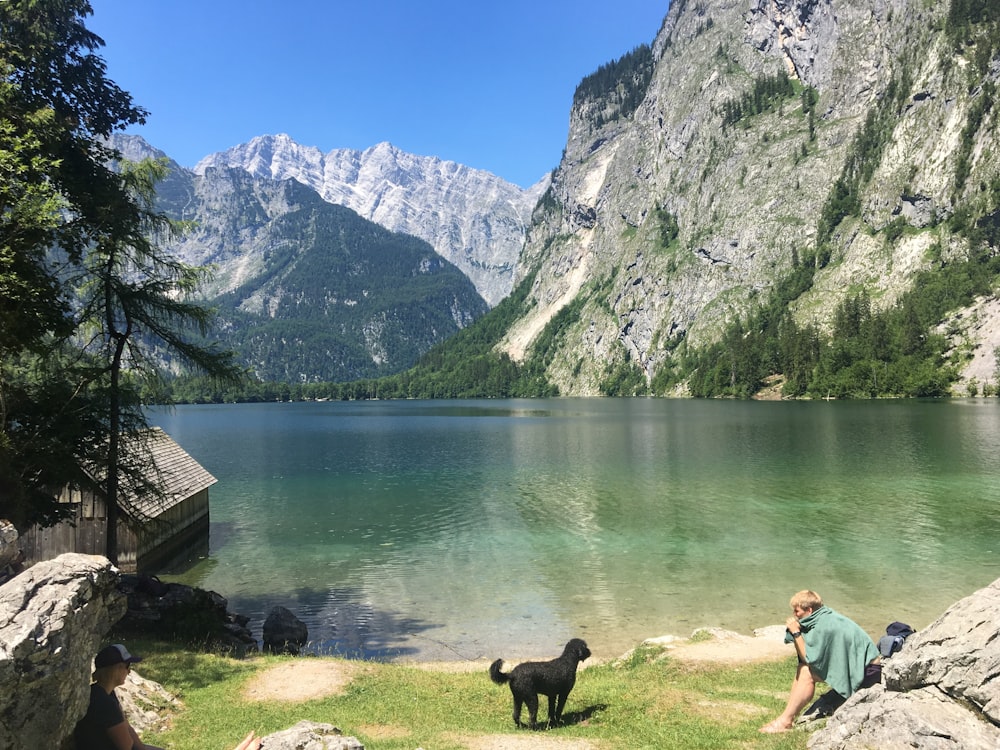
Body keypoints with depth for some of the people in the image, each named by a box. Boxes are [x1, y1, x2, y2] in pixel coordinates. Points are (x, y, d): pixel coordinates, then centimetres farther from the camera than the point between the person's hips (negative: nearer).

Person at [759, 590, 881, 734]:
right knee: (802, 668, 4)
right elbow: (805, 658, 4)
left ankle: (785, 721, -13)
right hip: (855, 664, 10)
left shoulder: (824, 625, -23)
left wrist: (796, 633, -19)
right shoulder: (823, 617, 3)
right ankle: (790, 715, 1)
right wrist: (795, 632, -10)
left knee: (807, 673, -19)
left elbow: (811, 658, -21)